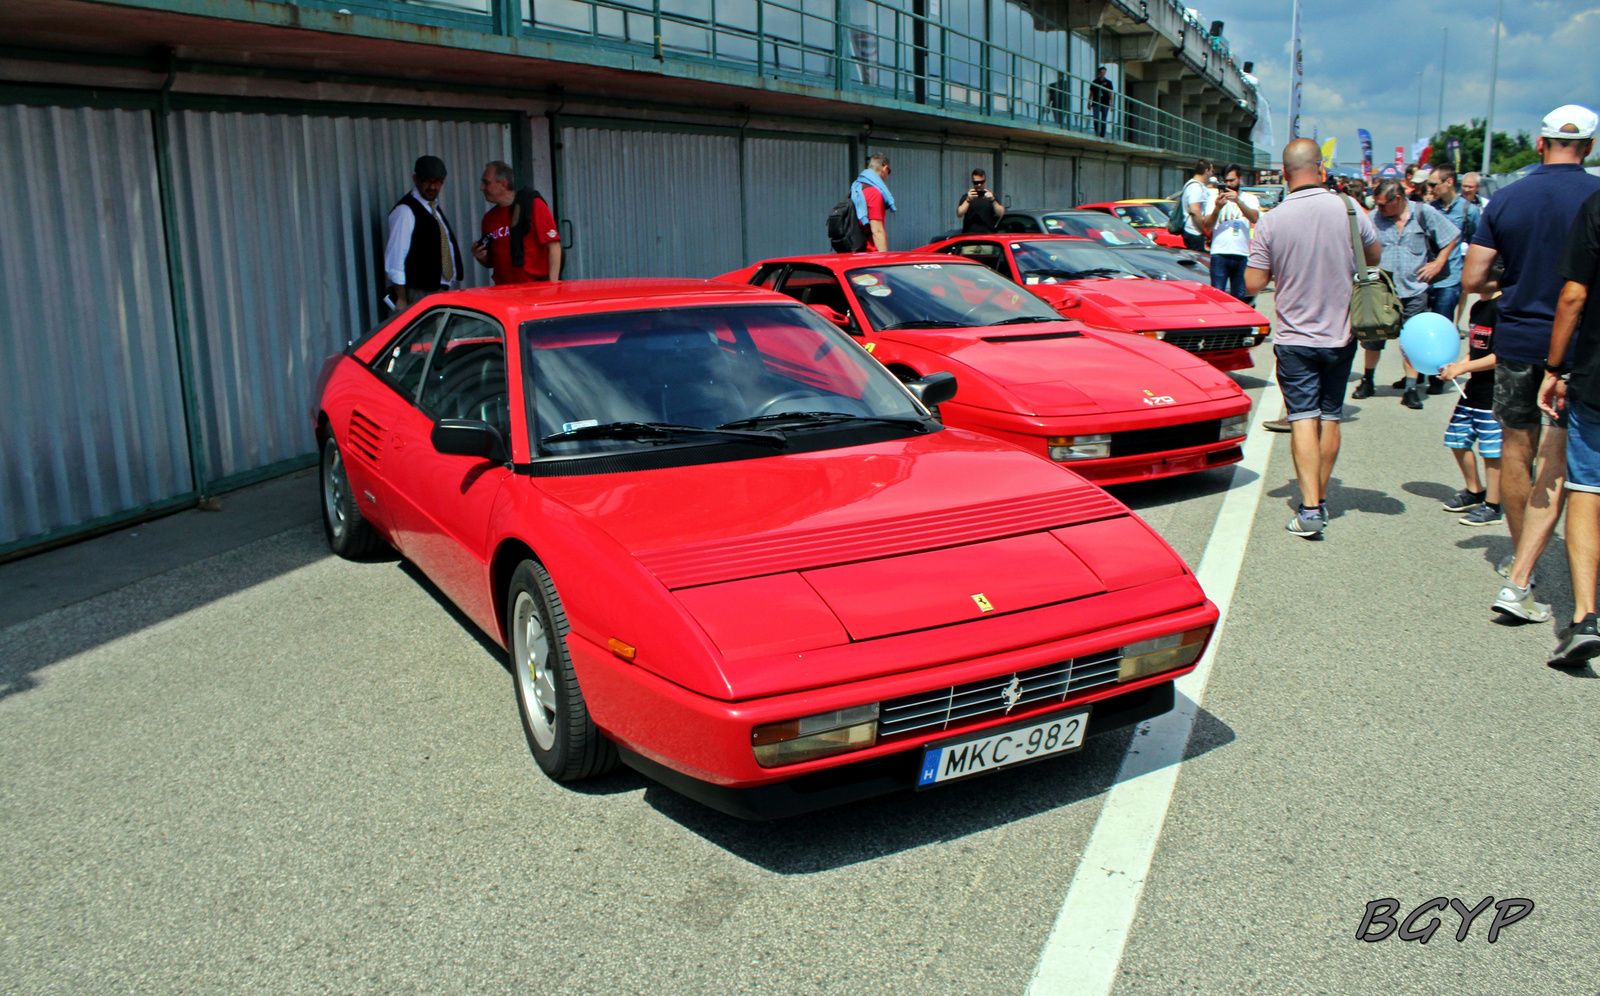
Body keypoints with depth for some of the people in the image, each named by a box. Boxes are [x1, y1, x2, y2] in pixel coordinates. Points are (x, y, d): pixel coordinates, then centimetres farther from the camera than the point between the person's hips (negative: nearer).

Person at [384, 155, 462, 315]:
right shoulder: (405, 211, -10)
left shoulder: (437, 210, 17)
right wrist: (401, 300, -19)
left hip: (440, 292, 8)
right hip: (417, 295, -8)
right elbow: (395, 258, -15)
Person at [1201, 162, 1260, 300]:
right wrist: (1217, 208, -14)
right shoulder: (1214, 198, 12)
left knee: (1239, 296, 2)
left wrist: (1238, 201, -18)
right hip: (1219, 253, -1)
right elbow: (1208, 227, 1)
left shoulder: (1250, 198, 14)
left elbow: (1255, 218, -8)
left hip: (1242, 255, 1)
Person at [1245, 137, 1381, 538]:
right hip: (1341, 334, 2)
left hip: (1295, 338, -2)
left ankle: (1309, 508, -13)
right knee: (1330, 417, 14)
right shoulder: (1349, 209, -6)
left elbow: (1253, 283, -8)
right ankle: (1320, 498, 24)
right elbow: (1374, 257, 9)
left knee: (1303, 418, -2)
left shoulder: (1271, 221, -12)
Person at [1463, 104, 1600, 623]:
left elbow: (1471, 280, -1)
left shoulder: (1506, 199, -1)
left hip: (1516, 341, 3)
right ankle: (1519, 583, -12)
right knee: (1555, 466, -2)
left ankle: (1518, 557, 33)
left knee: (1517, 451, 18)